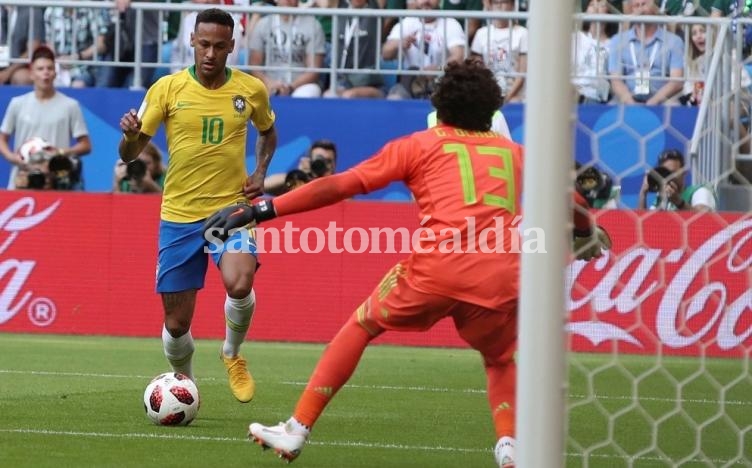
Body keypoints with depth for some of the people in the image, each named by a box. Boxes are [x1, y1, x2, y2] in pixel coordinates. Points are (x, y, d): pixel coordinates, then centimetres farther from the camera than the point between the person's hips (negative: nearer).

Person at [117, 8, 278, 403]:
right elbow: (129, 155, -1)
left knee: (239, 284, -29)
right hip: (179, 216, 1)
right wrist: (130, 135, -24)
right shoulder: (167, 88, -4)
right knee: (176, 323, 3)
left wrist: (260, 172, 4)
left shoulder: (251, 90, 0)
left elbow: (267, 132, 22)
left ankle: (233, 353, 1)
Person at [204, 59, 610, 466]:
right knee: (501, 361, 30)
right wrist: (589, 232, 60)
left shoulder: (421, 145, 16)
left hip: (436, 267, -2)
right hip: (500, 277, 2)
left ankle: (296, 431, 18)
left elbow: (337, 186, 11)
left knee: (360, 326, 21)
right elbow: (568, 199, 38)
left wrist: (260, 210, 13)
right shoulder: (514, 153, 23)